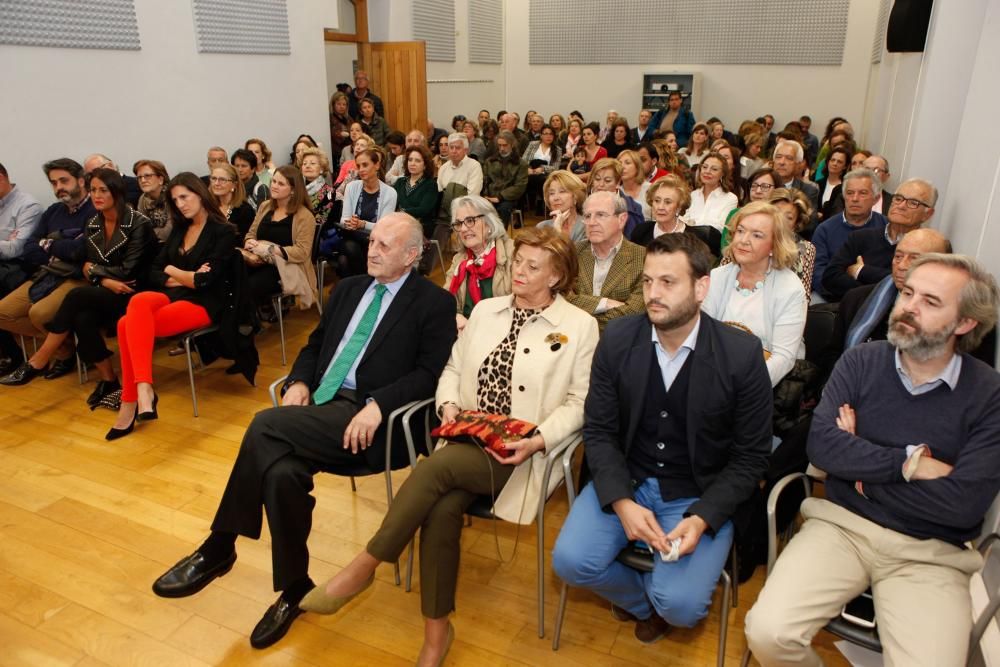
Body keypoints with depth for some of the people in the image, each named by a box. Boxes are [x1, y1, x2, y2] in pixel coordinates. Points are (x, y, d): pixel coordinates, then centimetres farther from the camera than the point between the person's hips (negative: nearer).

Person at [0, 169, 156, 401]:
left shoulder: (138, 223, -9)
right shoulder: (93, 225, 11)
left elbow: (128, 271, -13)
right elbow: (87, 268, 7)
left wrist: (94, 269, -1)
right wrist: (105, 280, -14)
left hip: (131, 293, -5)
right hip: (103, 293, 5)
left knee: (77, 296, -28)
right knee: (82, 319, -29)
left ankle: (38, 362, -16)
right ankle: (108, 380, -15)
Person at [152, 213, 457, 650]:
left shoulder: (435, 303, 0)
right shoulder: (348, 288, 21)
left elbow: (430, 374, -8)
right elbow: (315, 344, 23)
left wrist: (377, 405, -21)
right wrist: (298, 381, 2)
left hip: (363, 418, -6)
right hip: (318, 405, 6)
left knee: (265, 425, -26)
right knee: (282, 472, -27)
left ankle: (217, 549, -7)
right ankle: (293, 588, -7)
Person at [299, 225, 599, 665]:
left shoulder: (580, 327, 0)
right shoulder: (485, 310, 14)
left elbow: (580, 402, -3)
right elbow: (453, 368, 17)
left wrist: (538, 441, -17)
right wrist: (449, 405, -3)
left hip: (519, 452, -4)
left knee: (438, 465, -30)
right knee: (443, 510, -25)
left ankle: (364, 566, -14)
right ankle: (437, 629, -6)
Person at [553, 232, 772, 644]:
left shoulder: (742, 355, -14)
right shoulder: (617, 339, -8)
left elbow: (751, 456, -7)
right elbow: (599, 431, -3)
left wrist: (702, 518, -20)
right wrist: (622, 503, -18)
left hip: (701, 495, -2)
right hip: (625, 482, 3)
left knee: (680, 605, -20)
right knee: (570, 561, -16)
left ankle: (662, 600, 21)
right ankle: (643, 600, 18)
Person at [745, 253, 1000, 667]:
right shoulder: (860, 362, 1)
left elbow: (964, 505, -13)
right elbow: (821, 446, -12)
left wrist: (861, 468, -8)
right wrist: (910, 462, -14)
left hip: (930, 553, 0)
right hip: (841, 525, 1)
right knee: (767, 632, -19)